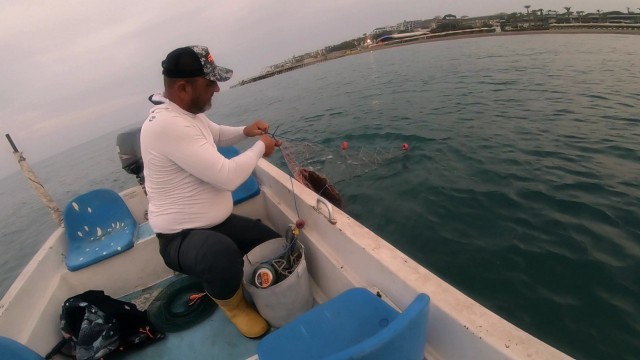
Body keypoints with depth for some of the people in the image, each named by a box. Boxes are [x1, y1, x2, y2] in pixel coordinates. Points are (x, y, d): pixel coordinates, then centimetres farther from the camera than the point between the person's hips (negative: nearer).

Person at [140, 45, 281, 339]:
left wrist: (245, 131, 3)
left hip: (218, 222, 9)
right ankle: (233, 304, -6)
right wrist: (260, 147, -14)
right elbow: (227, 176, -32)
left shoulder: (187, 112, 4)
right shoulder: (167, 124, -28)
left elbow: (216, 134, 25)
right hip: (181, 236, -9)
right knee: (222, 254, -41)